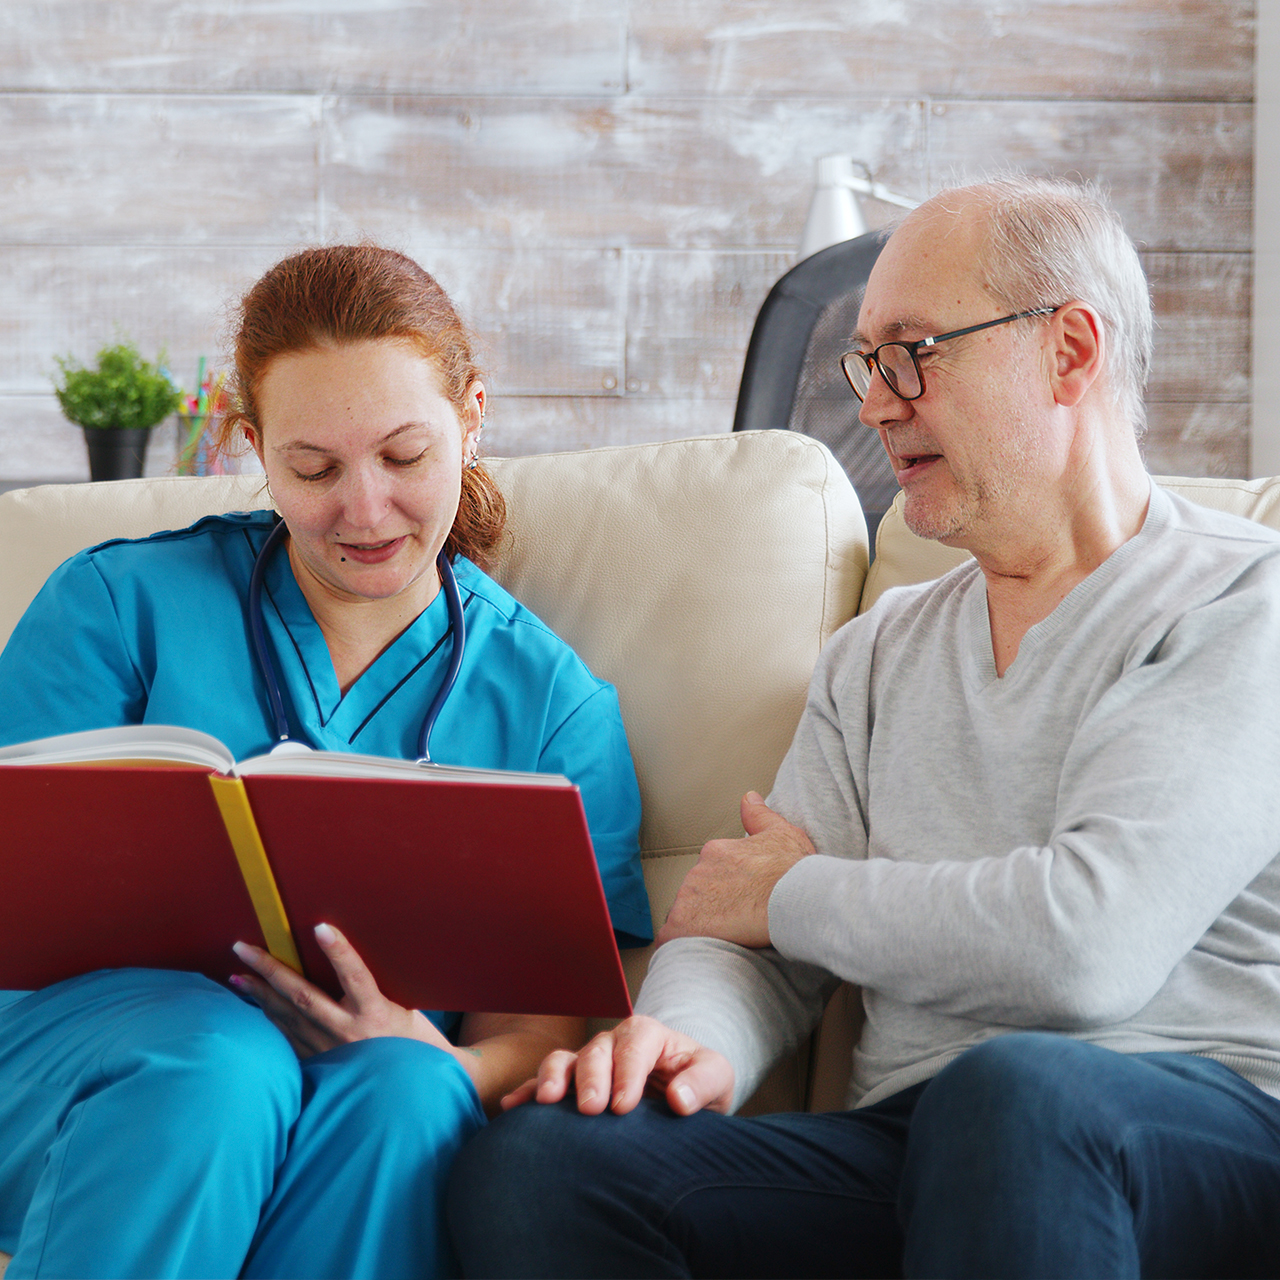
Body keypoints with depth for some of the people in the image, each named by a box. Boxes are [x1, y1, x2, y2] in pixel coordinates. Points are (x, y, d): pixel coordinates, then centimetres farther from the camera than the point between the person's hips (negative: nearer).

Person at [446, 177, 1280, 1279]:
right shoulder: (878, 655, 21)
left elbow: (1089, 943, -17)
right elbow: (765, 957, 15)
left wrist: (795, 892, -1)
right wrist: (690, 1037, -11)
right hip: (908, 1141, 6)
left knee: (1013, 1092, -41)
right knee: (535, 1158, -19)